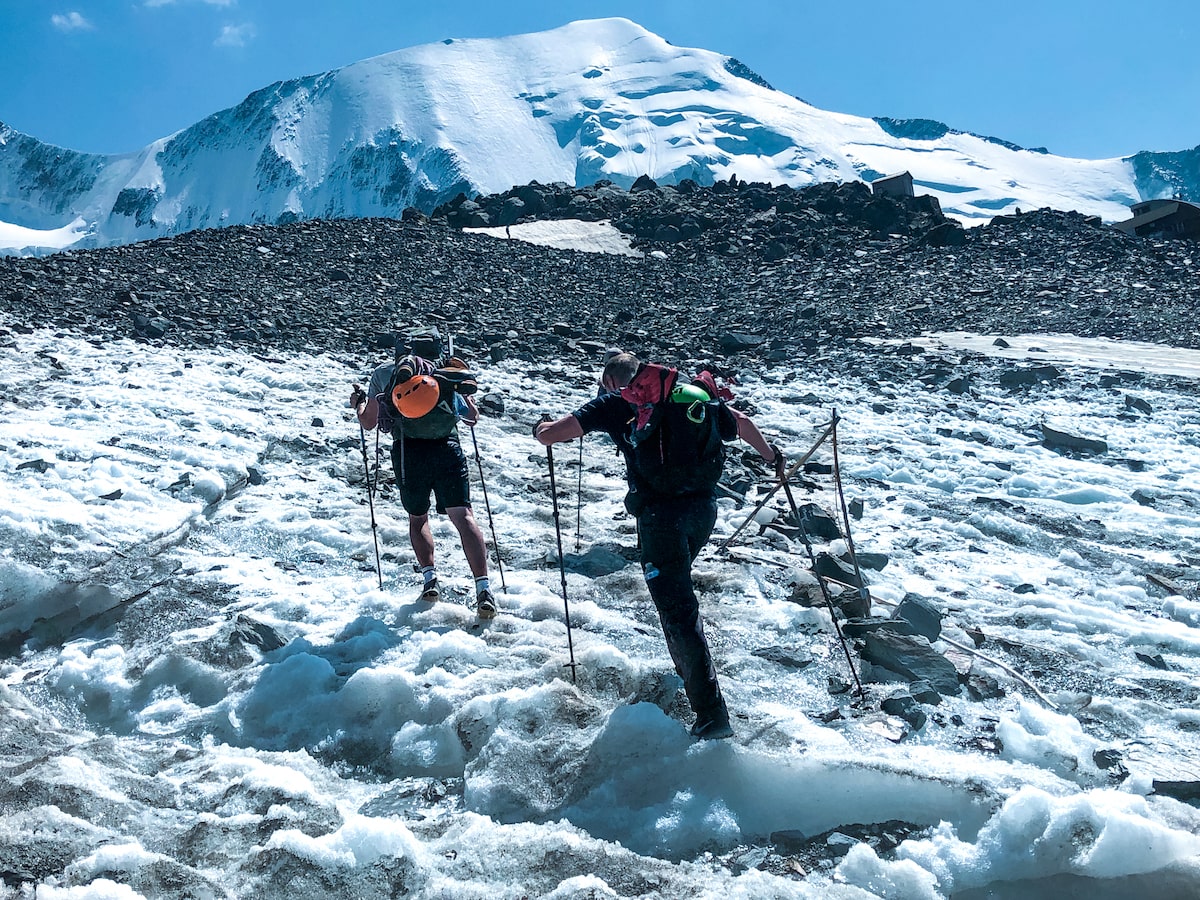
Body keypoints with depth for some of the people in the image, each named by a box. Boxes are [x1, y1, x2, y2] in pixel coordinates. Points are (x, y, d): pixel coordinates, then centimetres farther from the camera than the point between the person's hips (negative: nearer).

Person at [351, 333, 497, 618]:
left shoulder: (384, 373, 18)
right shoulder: (450, 377, 21)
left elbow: (368, 422, 20)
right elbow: (472, 418, 27)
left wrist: (358, 402, 42)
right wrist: (467, 393, 47)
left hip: (408, 450, 0)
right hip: (447, 448, 0)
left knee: (417, 517, 21)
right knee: (463, 516, -5)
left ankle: (430, 578, 6)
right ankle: (483, 589, -18)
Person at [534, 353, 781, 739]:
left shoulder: (613, 403, 6)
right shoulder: (688, 390, 17)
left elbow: (548, 435, 2)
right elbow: (741, 421, 23)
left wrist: (541, 426, 27)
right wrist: (771, 456, 40)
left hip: (660, 511, -5)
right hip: (704, 505, 6)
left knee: (677, 608, -1)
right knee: (678, 587, 28)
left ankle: (711, 713, -2)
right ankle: (689, 671, 40)